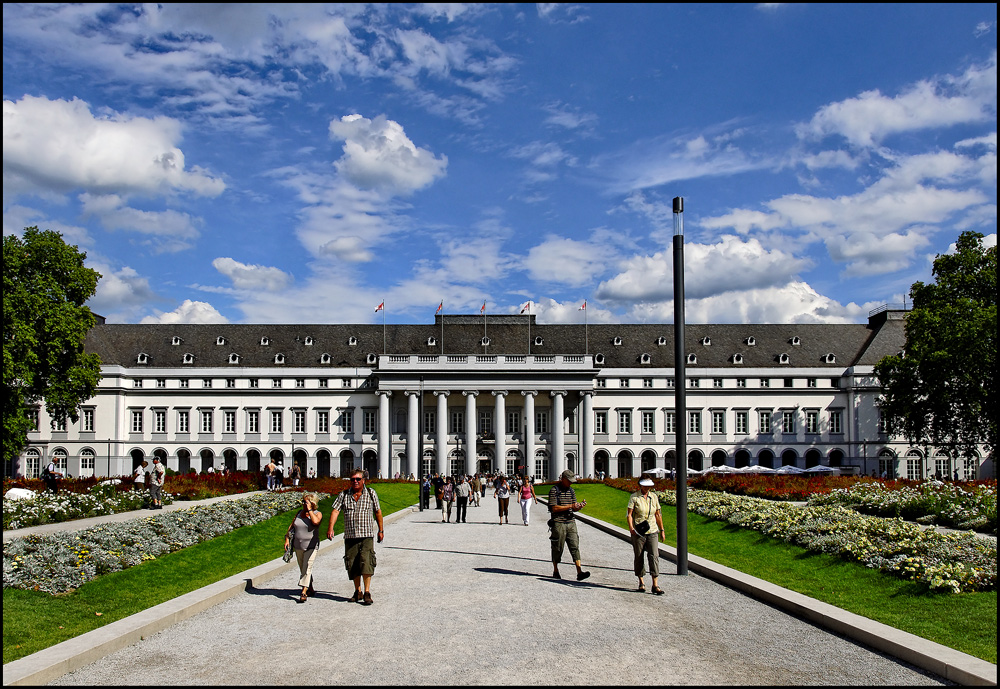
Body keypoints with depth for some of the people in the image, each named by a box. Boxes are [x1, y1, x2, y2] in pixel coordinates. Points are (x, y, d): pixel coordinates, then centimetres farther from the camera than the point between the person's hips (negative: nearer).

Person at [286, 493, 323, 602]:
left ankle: (303, 592, -18)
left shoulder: (317, 513, -6)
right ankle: (310, 589, 28)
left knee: (307, 569, -15)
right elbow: (292, 526, 14)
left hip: (311, 546, -6)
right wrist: (287, 538, 4)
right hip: (298, 546, 6)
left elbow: (315, 521, -29)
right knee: (303, 569, 13)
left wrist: (309, 510, -20)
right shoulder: (300, 512, 9)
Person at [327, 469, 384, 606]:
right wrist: (330, 528, -20)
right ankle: (358, 592, 20)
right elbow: (335, 511, -5)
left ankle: (367, 593, -11)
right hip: (350, 537, 2)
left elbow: (377, 512, 14)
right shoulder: (343, 495, 6)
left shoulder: (371, 494, 6)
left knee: (366, 562, -15)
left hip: (367, 536, -2)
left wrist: (381, 530, 17)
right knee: (352, 565, 6)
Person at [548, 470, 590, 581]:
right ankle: (555, 572, 19)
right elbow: (554, 508, -13)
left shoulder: (571, 491, 14)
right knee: (557, 549, 4)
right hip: (558, 523, -5)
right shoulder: (554, 490, -6)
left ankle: (579, 572, -10)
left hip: (571, 523, 5)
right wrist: (570, 506, -17)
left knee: (575, 547, -4)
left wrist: (580, 506, -8)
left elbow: (574, 509, 15)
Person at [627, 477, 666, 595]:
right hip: (638, 532, -2)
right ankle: (641, 583, 19)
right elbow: (629, 514, -9)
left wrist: (662, 530, 15)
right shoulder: (634, 497, -3)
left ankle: (655, 585, -7)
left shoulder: (654, 497, 9)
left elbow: (658, 514, 16)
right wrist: (631, 527, -24)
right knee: (639, 557, 5)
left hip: (652, 531, 2)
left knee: (654, 556, -7)